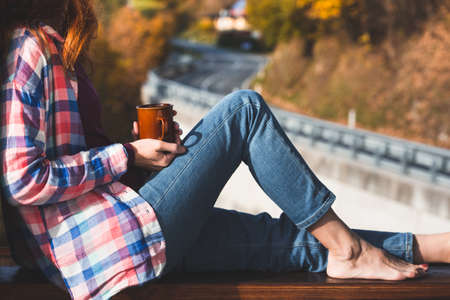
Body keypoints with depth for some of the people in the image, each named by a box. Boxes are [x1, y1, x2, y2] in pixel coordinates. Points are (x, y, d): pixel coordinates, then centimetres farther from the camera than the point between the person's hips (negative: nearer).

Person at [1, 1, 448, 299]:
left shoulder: (48, 49, 20)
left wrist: (143, 145, 7)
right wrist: (127, 156, -11)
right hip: (112, 236, -10)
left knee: (284, 238, 6)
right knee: (243, 109, -9)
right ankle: (348, 250, -2)